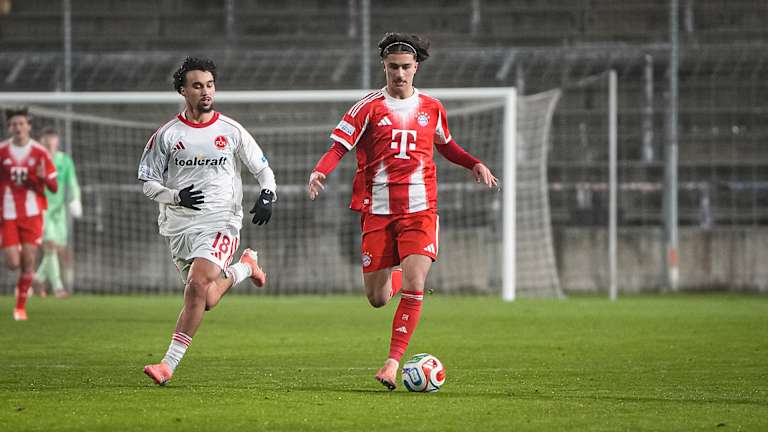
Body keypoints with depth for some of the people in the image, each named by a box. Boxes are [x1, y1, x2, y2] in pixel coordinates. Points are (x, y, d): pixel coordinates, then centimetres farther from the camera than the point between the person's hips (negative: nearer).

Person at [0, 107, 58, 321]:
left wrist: (44, 177, -20)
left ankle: (21, 306, 11)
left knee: (28, 261, -4)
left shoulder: (40, 153, -1)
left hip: (32, 214, 0)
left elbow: (54, 187, 1)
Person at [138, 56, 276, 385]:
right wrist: (176, 196, -13)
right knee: (207, 301, 4)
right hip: (179, 225, 2)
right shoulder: (167, 135, 4)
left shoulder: (231, 131, 5)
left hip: (220, 223, -2)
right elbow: (149, 183, 6)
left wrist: (267, 196, -6)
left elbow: (263, 170, 14)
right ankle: (245, 267, 37)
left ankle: (169, 364, -21)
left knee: (198, 287, -23)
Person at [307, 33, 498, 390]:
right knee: (377, 299, 2)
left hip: (419, 211, 1)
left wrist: (475, 164, 12)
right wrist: (320, 172, -23)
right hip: (378, 211, -1)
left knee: (413, 288, -18)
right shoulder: (369, 108, 0)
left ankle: (393, 362, -13)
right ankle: (397, 278, 39)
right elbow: (339, 146, -4)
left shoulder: (431, 108, 9)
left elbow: (445, 145, 27)